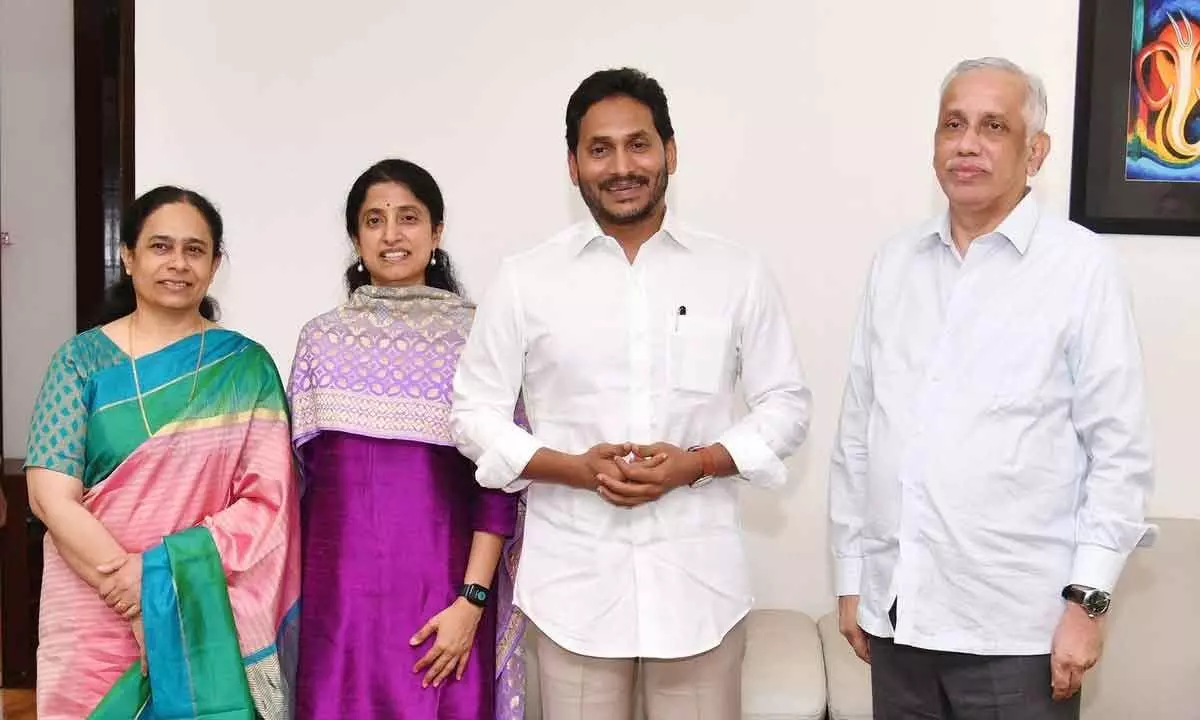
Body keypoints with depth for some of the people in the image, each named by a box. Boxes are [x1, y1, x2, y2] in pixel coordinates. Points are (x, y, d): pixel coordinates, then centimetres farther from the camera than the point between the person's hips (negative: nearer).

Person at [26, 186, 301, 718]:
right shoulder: (82, 358, -1)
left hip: (212, 619, 0)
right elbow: (50, 495, -7)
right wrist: (134, 590, -16)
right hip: (95, 618, 0)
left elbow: (268, 499, -7)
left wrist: (160, 571, -17)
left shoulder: (246, 365, 0)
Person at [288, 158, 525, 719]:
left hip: (442, 594, -2)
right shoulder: (320, 338, 7)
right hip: (339, 591, 2)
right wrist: (295, 593, 7)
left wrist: (471, 600, -10)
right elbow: (298, 475, 11)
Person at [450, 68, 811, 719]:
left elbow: (786, 403, 6)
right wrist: (574, 467, -12)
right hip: (574, 581, 0)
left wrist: (696, 463, -11)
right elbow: (474, 413, 4)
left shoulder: (737, 273, 3)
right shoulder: (524, 279, 1)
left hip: (699, 578, 1)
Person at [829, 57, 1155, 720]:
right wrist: (851, 576, 10)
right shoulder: (893, 264, 7)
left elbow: (1119, 449, -6)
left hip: (1016, 626, -4)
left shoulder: (1082, 266, -5)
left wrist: (1087, 598, -9)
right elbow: (857, 432, 10)